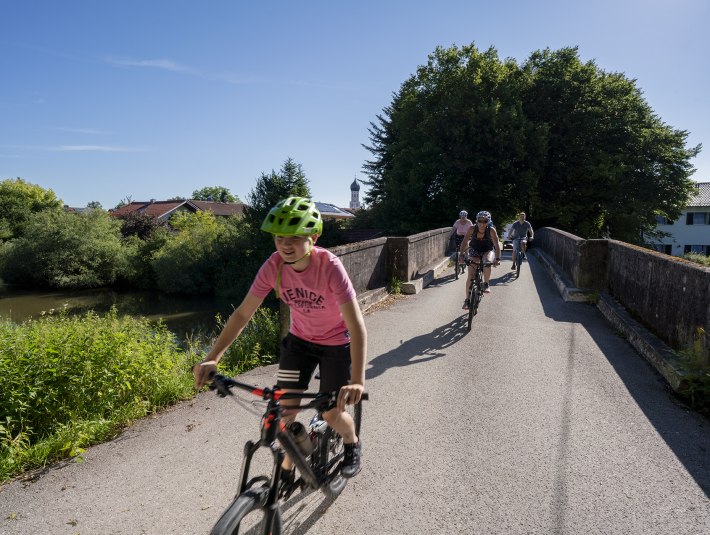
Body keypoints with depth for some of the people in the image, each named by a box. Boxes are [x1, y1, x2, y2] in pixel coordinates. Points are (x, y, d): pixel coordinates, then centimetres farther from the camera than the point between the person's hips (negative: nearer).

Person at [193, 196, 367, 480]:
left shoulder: (330, 266, -33)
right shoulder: (274, 265, -21)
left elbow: (356, 325, -38)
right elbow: (242, 313, -17)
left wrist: (357, 380, -49)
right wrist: (212, 358, -26)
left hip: (336, 343, -3)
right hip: (299, 339, 4)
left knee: (331, 414, 0)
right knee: (284, 408, -1)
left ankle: (352, 444, 36)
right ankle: (286, 472, 25)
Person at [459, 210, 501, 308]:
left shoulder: (491, 230, -22)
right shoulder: (472, 229, -20)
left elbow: (497, 245, -27)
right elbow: (464, 242, -24)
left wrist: (497, 259, -40)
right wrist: (462, 254, -39)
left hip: (488, 251, -1)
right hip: (475, 251, 1)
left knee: (487, 262, -37)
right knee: (470, 276, -8)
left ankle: (486, 284, -13)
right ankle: (467, 299, 4)